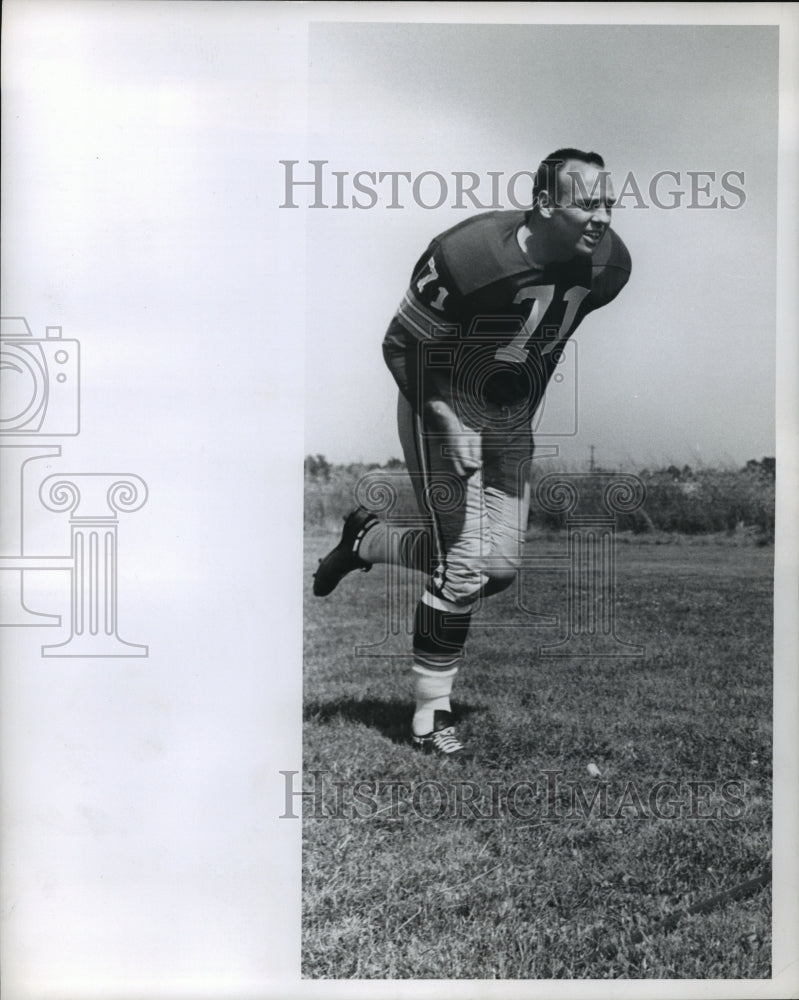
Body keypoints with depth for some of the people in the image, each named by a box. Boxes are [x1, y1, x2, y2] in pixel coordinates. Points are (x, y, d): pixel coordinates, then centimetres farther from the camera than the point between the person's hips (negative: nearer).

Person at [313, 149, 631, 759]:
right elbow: (401, 346, -17)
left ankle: (366, 541, 26)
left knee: (501, 567, 4)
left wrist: (526, 415, 10)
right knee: (464, 566, -8)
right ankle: (431, 715, 13)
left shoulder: (606, 267, -10)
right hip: (444, 410, -6)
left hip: (511, 417, 7)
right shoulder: (469, 257, -29)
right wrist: (448, 424, -21)